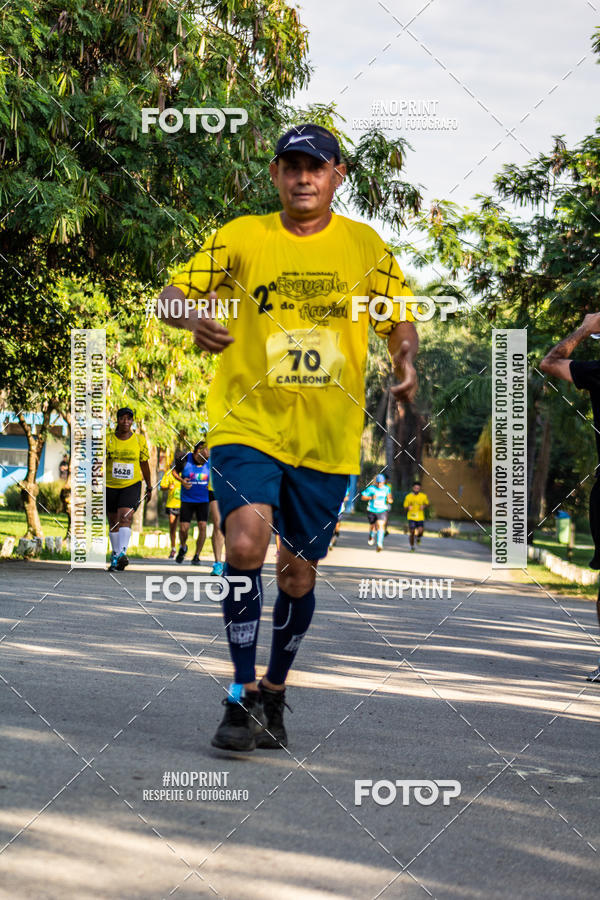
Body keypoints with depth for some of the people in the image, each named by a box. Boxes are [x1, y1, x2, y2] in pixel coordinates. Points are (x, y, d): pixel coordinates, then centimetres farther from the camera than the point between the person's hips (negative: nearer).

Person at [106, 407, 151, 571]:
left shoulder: (140, 440, 0)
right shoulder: (107, 439, -3)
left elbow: (144, 464, 10)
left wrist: (149, 486, 16)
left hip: (132, 485, -1)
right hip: (111, 485, 1)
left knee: (125, 517, -20)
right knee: (113, 521, 11)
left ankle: (122, 553, -30)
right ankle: (115, 554, 26)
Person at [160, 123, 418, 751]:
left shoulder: (364, 245, 6)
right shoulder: (241, 237, 2)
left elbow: (398, 320, 14)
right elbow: (172, 294, 0)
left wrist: (404, 358, -9)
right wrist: (191, 315, -24)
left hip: (328, 438, 2)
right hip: (247, 423, -2)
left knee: (298, 573, 9)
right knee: (245, 541, -24)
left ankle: (273, 693, 32)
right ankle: (243, 694, -11)